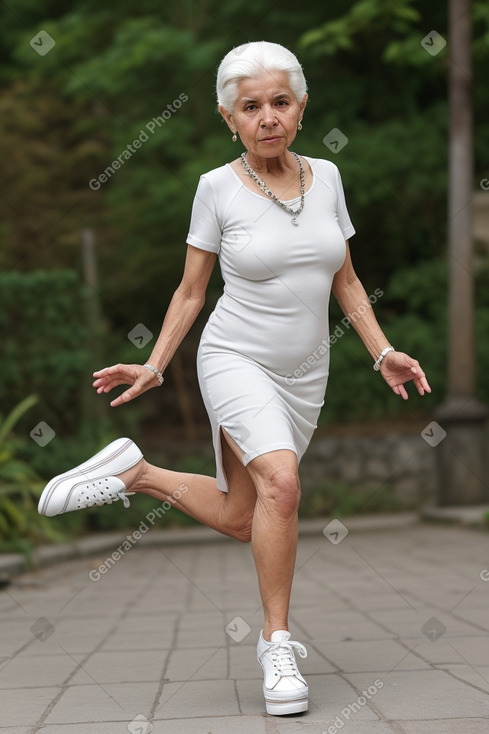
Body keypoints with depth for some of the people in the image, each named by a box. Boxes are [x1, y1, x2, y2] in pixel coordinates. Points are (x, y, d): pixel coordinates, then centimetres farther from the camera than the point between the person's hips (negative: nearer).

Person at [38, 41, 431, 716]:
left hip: (303, 377, 5)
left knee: (239, 520, 8)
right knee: (281, 481, -29)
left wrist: (382, 351, 1)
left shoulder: (325, 176, 1)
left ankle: (136, 473, 30)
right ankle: (276, 642, -13)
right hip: (236, 361, -5)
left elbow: (345, 280, 10)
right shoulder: (218, 188, -9)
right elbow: (190, 292, 0)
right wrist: (155, 367, -8)